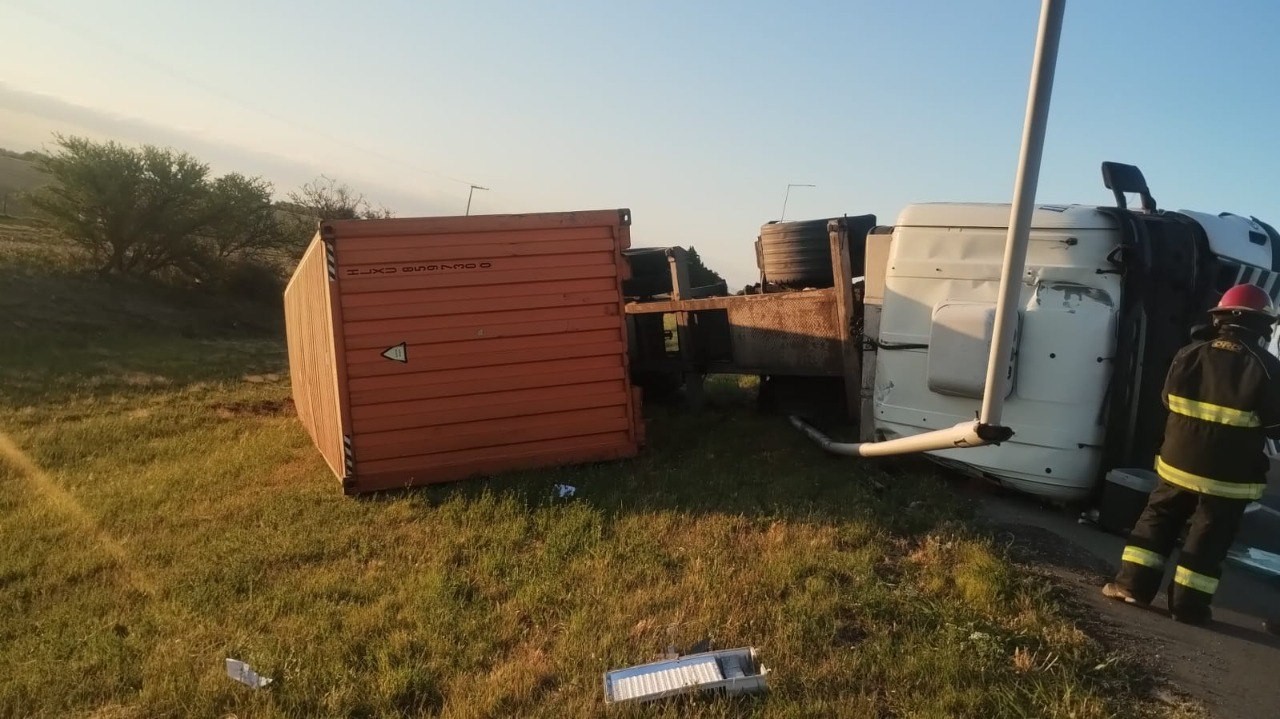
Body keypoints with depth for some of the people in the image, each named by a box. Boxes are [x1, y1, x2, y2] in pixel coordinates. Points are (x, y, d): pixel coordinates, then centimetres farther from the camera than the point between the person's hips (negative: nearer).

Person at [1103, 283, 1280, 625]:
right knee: (1208, 539, 8)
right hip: (1229, 476, -2)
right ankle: (1188, 603, 13)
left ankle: (1133, 584, 14)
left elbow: (1170, 402, 10)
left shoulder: (1188, 355, -3)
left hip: (1179, 462, 3)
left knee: (1157, 521, 14)